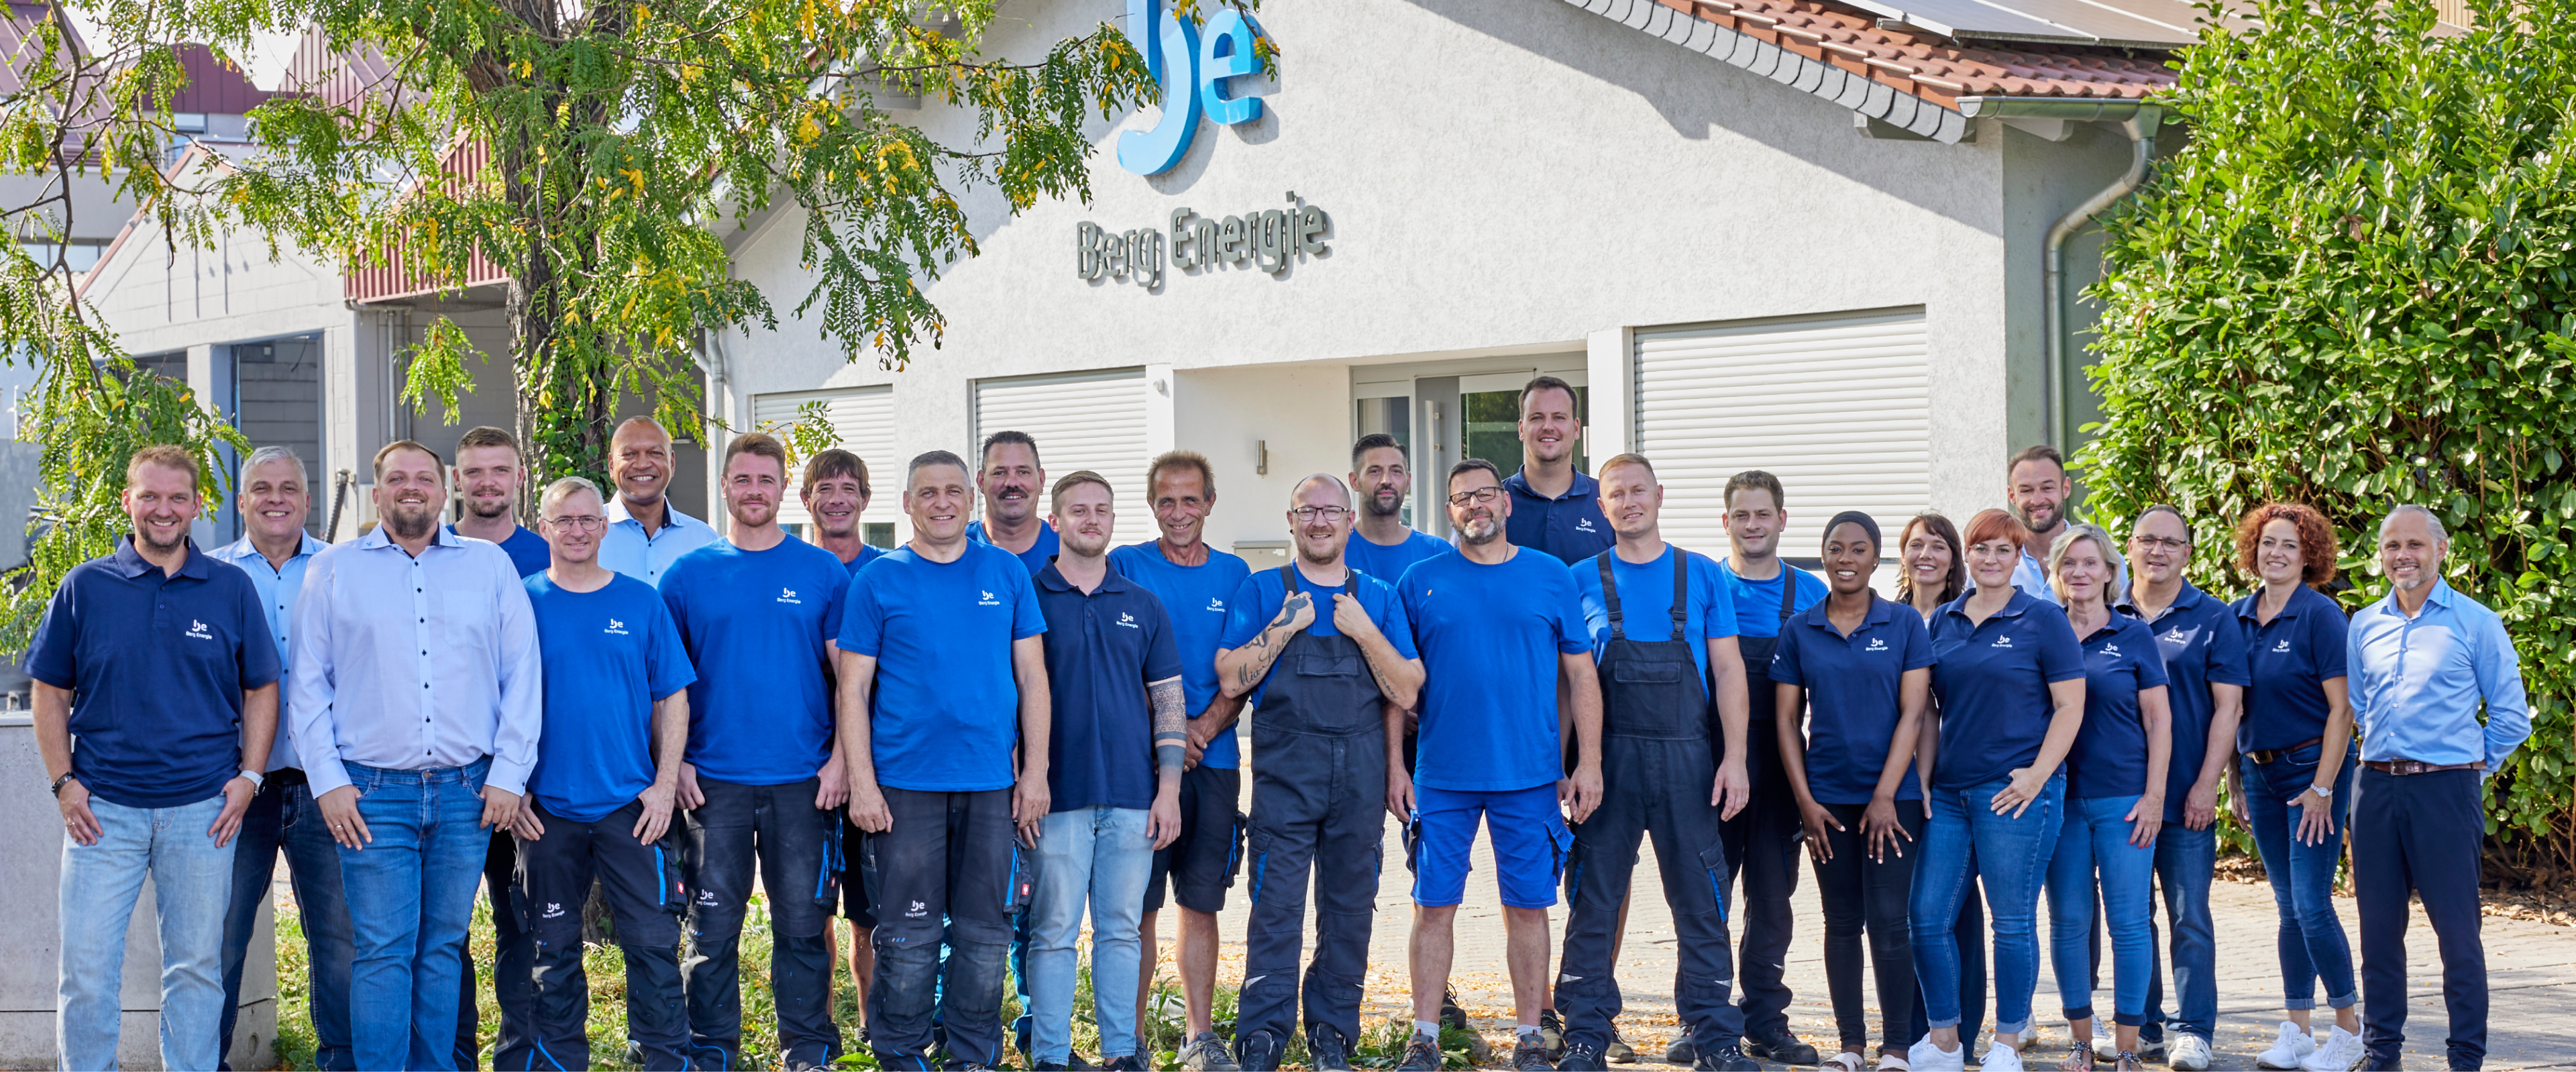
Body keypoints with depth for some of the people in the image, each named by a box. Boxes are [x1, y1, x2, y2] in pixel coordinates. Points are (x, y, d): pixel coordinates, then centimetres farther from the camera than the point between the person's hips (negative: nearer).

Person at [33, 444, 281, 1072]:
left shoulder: (232, 589, 6)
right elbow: (51, 692, 8)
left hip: (202, 808, 1)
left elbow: (261, 690, 10)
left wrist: (248, 777, -1)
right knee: (86, 968, -2)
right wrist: (64, 782, -2)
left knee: (196, 968, 7)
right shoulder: (85, 587, 4)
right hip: (104, 808, 0)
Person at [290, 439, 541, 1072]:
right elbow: (307, 683, 6)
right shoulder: (334, 571, 8)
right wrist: (328, 780, -3)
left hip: (467, 792, 2)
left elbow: (523, 675, 8)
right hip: (374, 794, -2)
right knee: (383, 952, -6)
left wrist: (509, 774, 0)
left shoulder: (491, 568, 10)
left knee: (443, 947, 7)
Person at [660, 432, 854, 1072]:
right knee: (713, 925, 3)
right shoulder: (689, 575, 6)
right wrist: (675, 761, -1)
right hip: (713, 779, 0)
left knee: (802, 922, 3)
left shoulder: (823, 573, 4)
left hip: (804, 780, 0)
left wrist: (840, 758, -4)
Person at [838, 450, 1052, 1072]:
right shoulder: (878, 581, 2)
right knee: (909, 934, 0)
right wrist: (861, 783, -7)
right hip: (906, 786, -2)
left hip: (992, 786, 2)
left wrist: (1035, 770, 2)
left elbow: (1033, 678, 9)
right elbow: (854, 690, 0)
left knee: (984, 933, 6)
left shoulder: (1007, 574, 8)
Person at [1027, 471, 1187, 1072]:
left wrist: (1169, 787, 2)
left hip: (1132, 796, 3)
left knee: (1121, 928, 7)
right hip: (1058, 794, -3)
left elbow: (1168, 701, 11)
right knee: (1054, 931, -2)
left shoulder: (1143, 606, 11)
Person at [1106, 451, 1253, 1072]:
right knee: (1137, 905, -2)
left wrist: (1206, 727, -9)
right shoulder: (1126, 568, 1)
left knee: (1201, 902, 6)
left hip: (1213, 760, 3)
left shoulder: (1233, 576, 11)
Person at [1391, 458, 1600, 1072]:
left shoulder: (1551, 578, 5)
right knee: (1434, 905, 1)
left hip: (1531, 777, 0)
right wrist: (1395, 767, -1)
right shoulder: (1421, 583, 5)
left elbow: (1581, 677, 6)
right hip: (1441, 778, 0)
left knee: (1528, 907, 4)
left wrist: (1588, 764, -1)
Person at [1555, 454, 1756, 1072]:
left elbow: (1728, 672, 5)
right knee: (1595, 898, 2)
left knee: (1700, 900, 2)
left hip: (1687, 759, 0)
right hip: (1607, 759, 0)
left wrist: (1734, 759, -5)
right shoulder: (1583, 581, 7)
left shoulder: (1703, 577, 7)